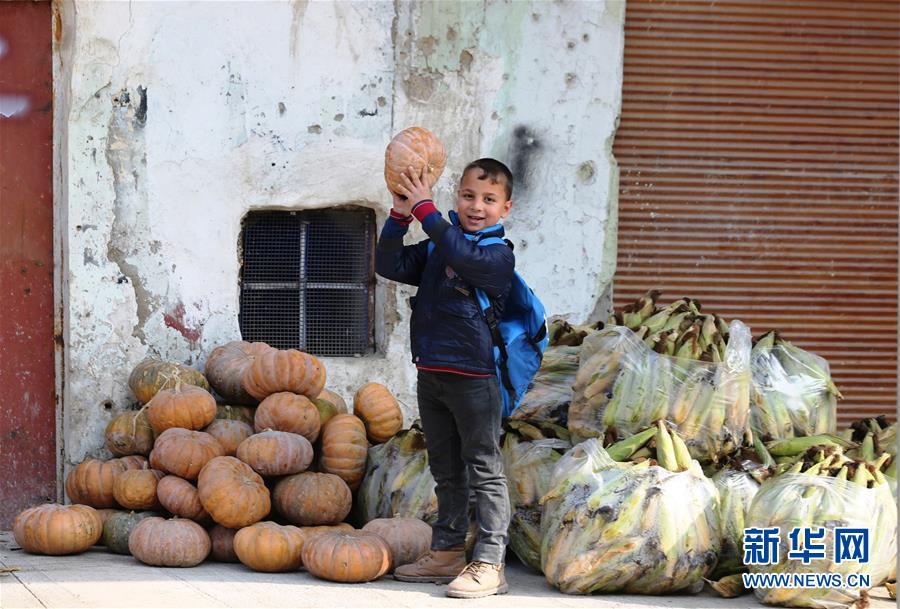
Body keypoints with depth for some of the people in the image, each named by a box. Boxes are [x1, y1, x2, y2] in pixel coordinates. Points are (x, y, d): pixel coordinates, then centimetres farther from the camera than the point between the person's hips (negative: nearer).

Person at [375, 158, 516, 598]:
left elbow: (463, 256, -27)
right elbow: (390, 266, 4)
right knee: (446, 470, 16)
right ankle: (446, 553, 25)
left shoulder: (498, 255, -8)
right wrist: (400, 215, -8)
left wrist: (425, 208, -23)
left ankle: (489, 563, -4)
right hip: (431, 375, 7)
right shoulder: (435, 248, 11)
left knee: (484, 470, -4)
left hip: (473, 376, -7)